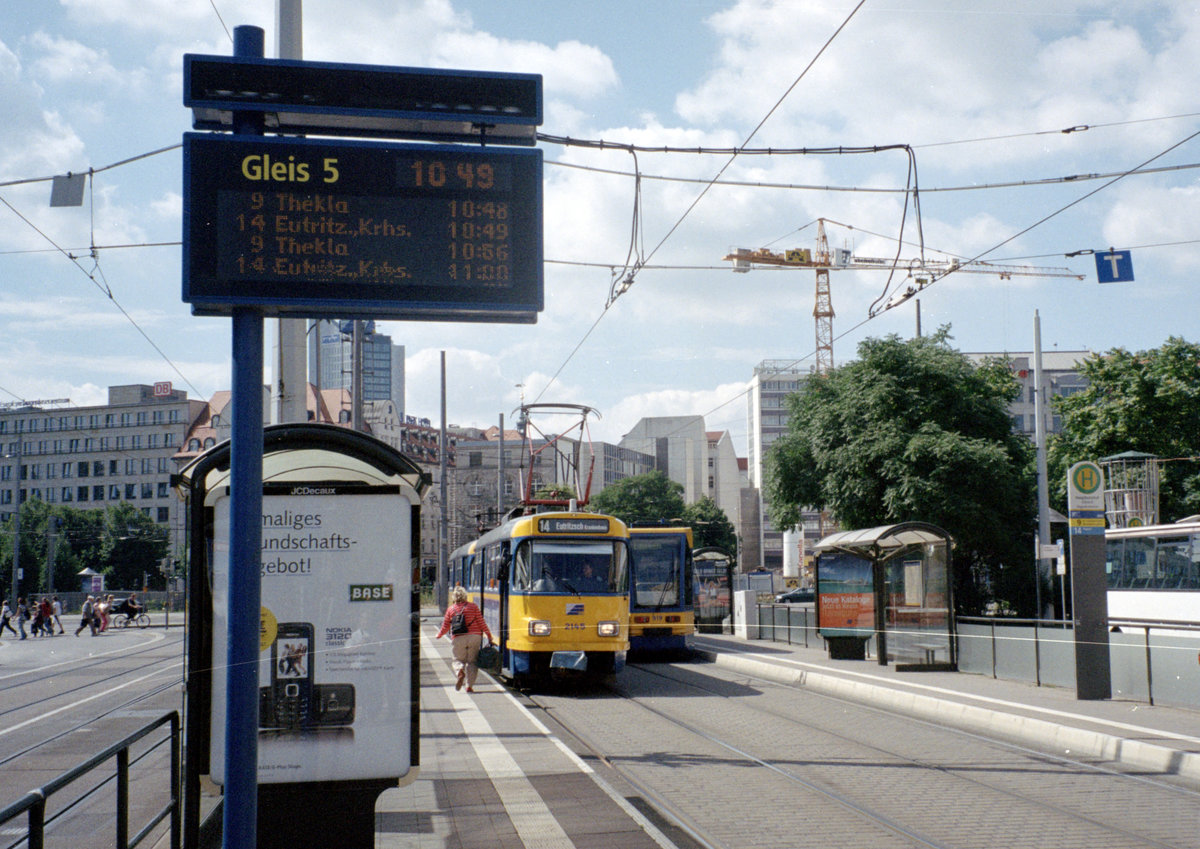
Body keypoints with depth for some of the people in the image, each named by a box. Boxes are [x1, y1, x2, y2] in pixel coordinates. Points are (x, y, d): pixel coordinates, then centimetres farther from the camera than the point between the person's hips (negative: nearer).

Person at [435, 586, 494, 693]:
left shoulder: (451, 609, 4)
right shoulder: (473, 606, 1)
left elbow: (445, 626, 11)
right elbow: (481, 623, 0)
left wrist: (439, 635, 30)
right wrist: (489, 636, 8)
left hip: (458, 639, 0)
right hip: (474, 637, 0)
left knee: (459, 659, 14)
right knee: (472, 661, 7)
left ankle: (460, 670, -19)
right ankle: (469, 686, -1)